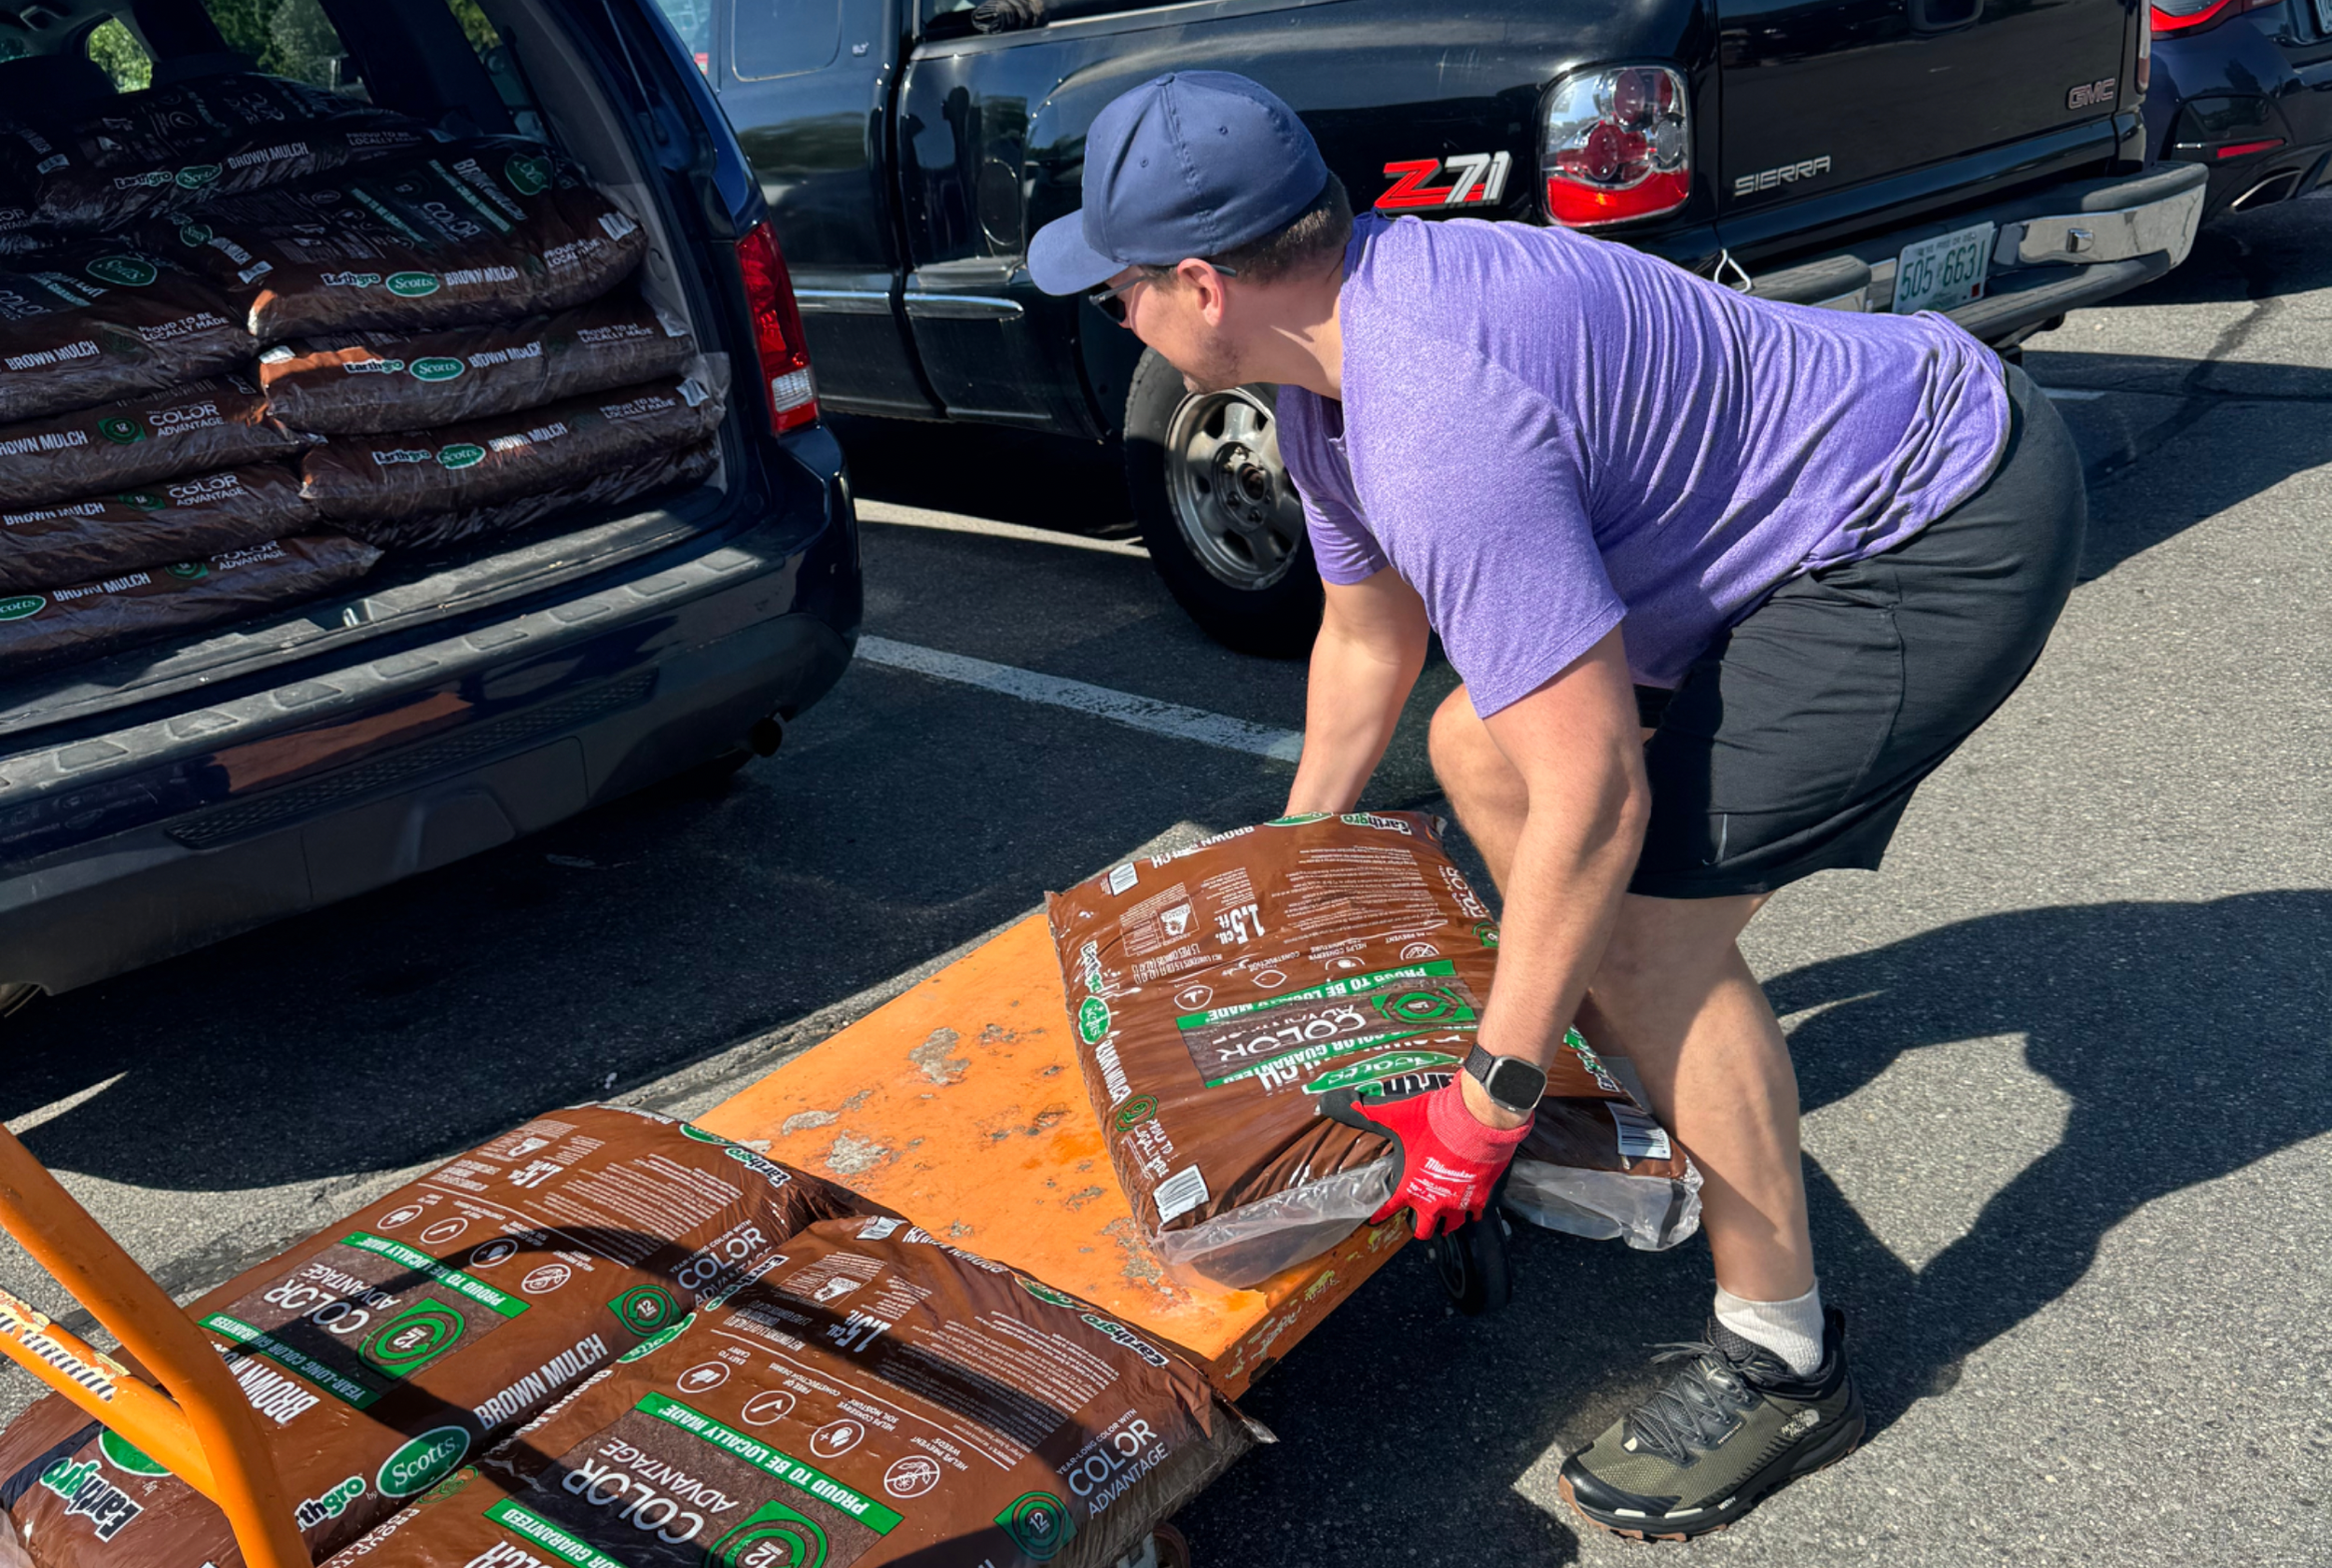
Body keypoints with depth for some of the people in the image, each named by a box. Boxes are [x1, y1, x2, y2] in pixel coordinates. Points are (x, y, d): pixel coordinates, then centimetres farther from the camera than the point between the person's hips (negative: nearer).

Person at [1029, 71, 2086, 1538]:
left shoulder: (1438, 420, -32)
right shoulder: (1331, 344, 1)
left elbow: (1597, 796, -32)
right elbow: (1370, 634, 15)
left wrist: (1487, 1107, -22)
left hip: (1949, 534, -10)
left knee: (1651, 912, -17)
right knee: (1481, 747, 13)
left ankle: (1784, 1356, 3)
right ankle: (1660, 1081, 28)